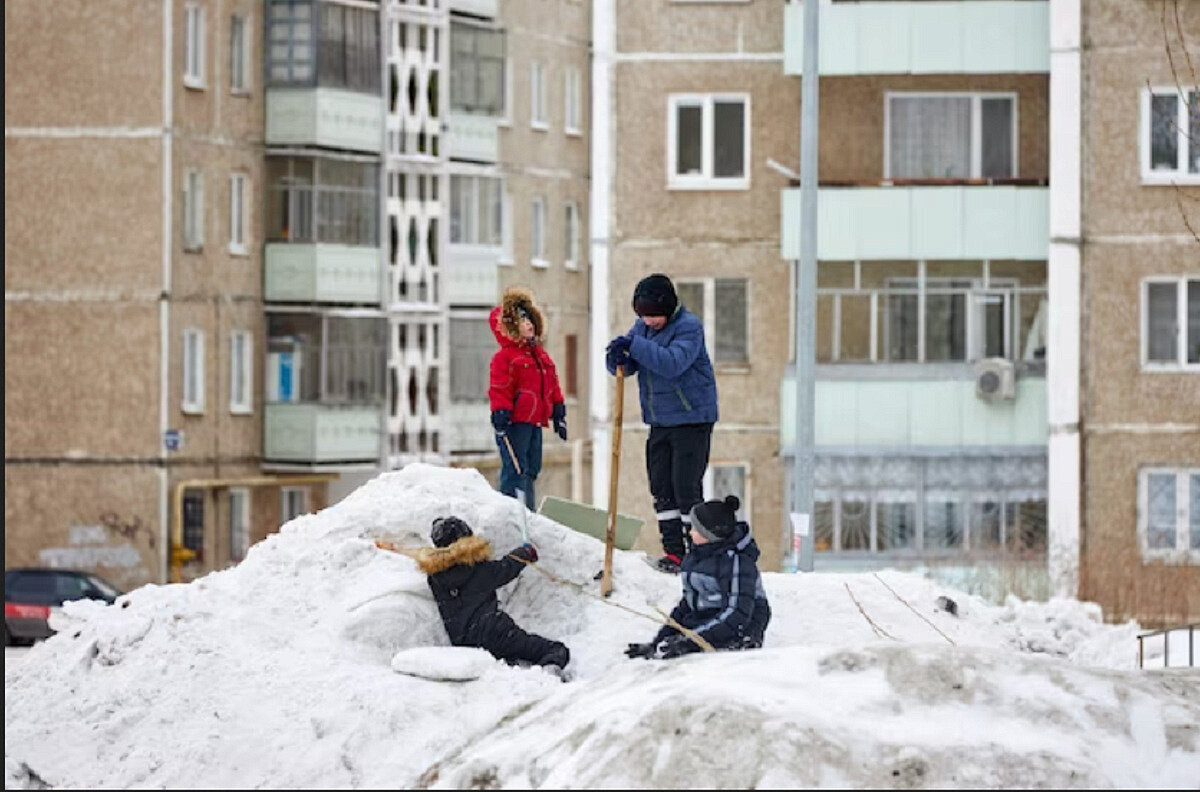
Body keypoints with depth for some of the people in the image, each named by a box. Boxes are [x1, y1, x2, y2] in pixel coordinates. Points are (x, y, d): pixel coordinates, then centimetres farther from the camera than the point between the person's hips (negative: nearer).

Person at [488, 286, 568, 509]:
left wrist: (558, 412, 21)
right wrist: (500, 414, -21)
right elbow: (498, 389, -13)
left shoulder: (540, 355, 18)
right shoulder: (504, 357, -8)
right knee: (515, 470, -13)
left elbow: (552, 384, 23)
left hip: (535, 421, 9)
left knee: (531, 470, 12)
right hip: (514, 423, -9)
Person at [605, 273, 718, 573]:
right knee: (661, 487, 6)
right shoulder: (642, 328, 8)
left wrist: (635, 346, -29)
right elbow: (626, 367, 6)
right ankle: (673, 550, 12)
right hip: (660, 421, 7)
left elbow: (673, 363, -28)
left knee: (686, 486, -8)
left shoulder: (689, 326, -14)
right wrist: (618, 358, -18)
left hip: (692, 419, -7)